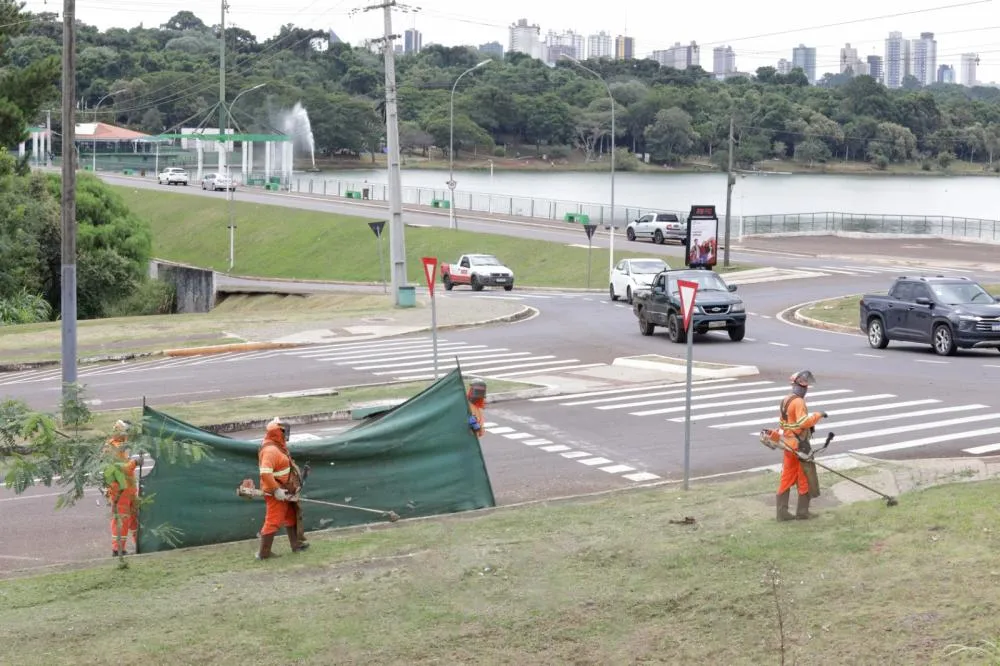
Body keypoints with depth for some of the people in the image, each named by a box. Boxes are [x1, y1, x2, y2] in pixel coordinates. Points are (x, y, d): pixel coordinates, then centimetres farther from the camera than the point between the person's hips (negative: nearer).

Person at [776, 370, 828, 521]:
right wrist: (818, 415, -17)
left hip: (788, 445, 9)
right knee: (805, 478, 3)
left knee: (787, 478, 10)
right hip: (799, 445, -9)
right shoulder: (798, 402, -18)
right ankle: (802, 512, 9)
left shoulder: (785, 400, 11)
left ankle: (782, 512, 12)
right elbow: (803, 422, -28)